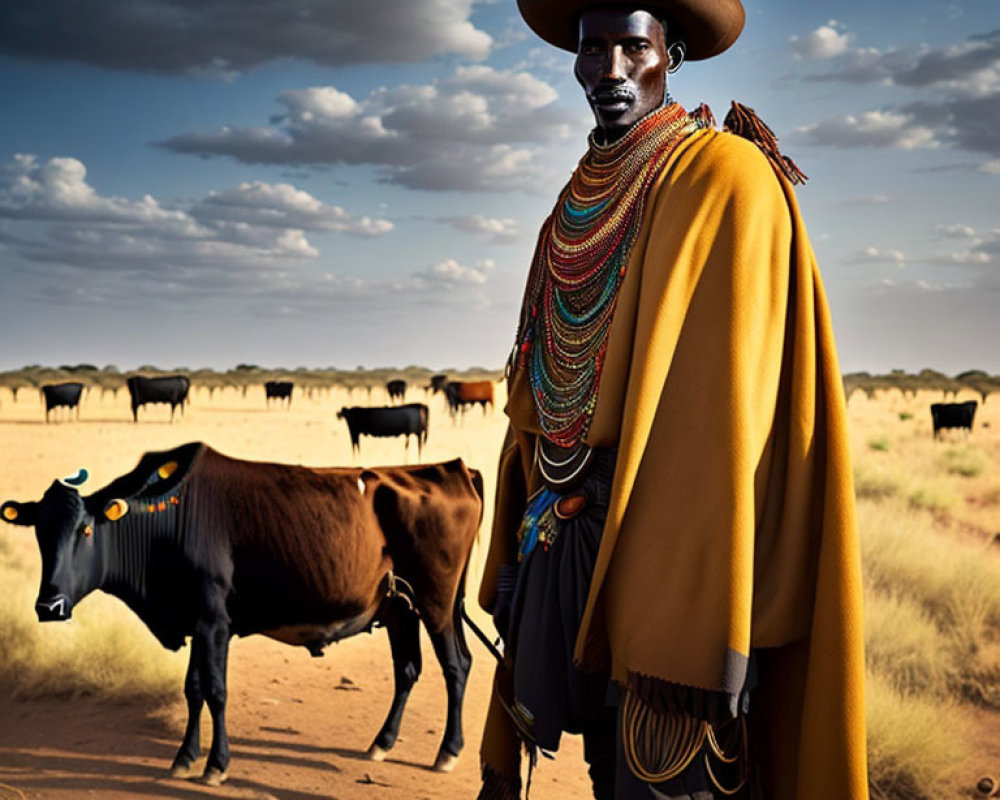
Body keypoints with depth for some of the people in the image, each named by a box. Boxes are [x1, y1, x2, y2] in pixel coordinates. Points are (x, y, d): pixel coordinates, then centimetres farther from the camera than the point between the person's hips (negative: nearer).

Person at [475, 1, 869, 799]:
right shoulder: (574, 211, 14)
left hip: (670, 546, -7)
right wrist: (516, 567, 11)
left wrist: (696, 633, -23)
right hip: (567, 551, 7)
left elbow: (731, 407, -18)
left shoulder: (723, 176, -9)